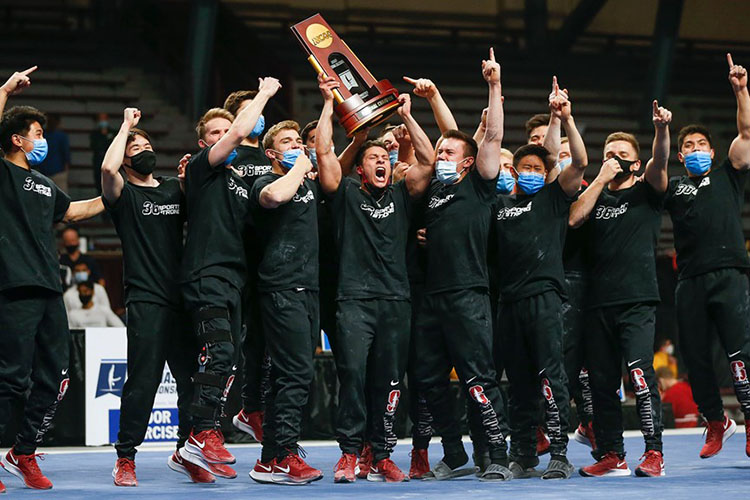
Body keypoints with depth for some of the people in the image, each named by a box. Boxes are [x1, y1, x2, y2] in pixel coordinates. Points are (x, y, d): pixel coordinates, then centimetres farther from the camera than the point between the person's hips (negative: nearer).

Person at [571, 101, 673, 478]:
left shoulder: (646, 193, 9)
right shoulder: (595, 196, 18)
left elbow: (659, 163, -10)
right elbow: (574, 219, -1)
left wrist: (662, 130, -28)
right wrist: (601, 178, -1)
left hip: (638, 299, -4)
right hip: (599, 302, 4)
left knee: (640, 372, -16)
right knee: (601, 381, 3)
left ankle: (653, 452, -15)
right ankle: (611, 454, 10)